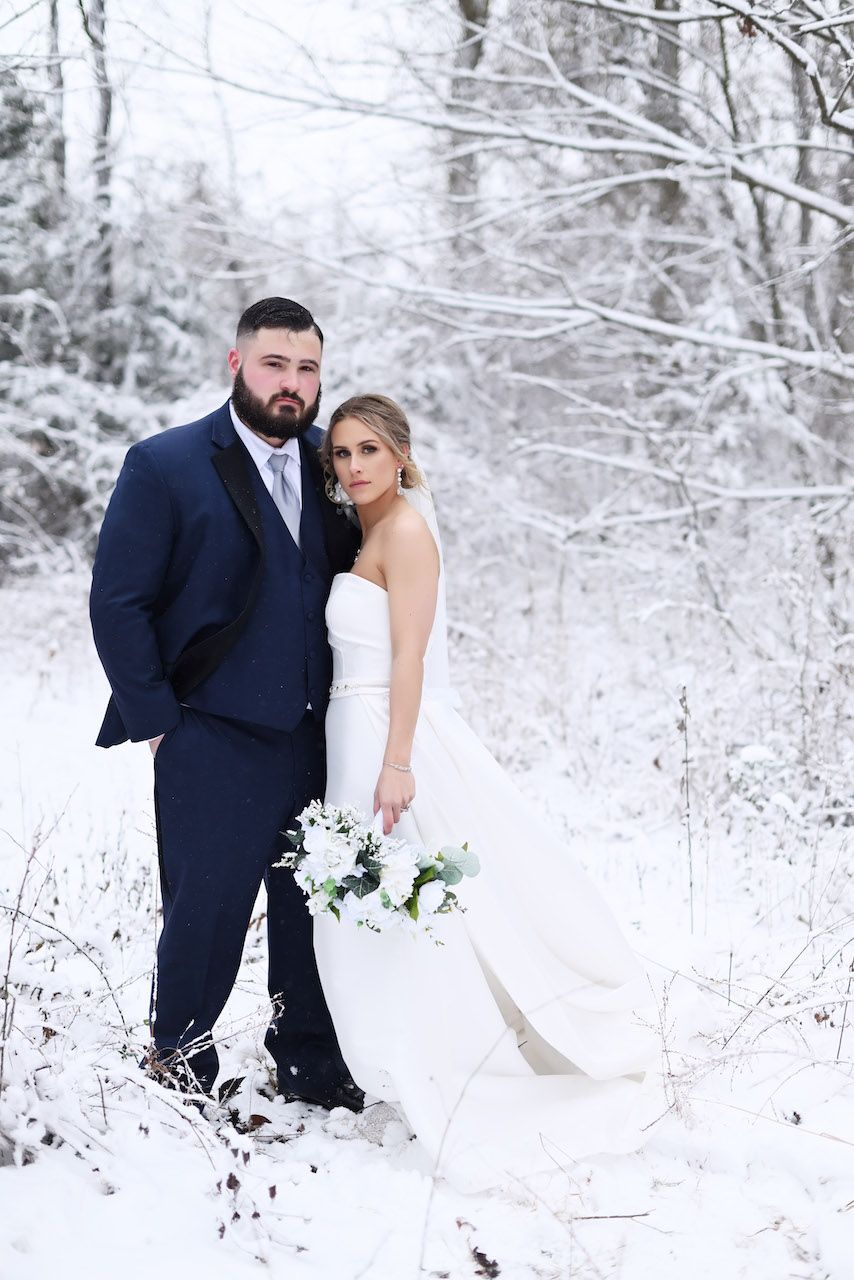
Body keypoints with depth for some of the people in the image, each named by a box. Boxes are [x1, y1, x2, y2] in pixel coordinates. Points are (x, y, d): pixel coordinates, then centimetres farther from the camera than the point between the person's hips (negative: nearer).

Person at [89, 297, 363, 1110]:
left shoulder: (328, 463, 7)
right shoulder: (164, 465, -7)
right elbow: (118, 603, -8)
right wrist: (156, 723, -9)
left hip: (314, 735, 5)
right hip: (214, 737, -5)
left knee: (313, 906, 13)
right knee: (207, 910, 1)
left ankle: (310, 1064, 30)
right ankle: (177, 1065, 22)